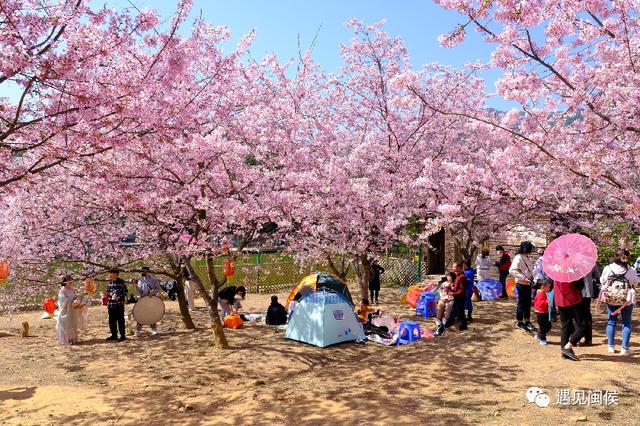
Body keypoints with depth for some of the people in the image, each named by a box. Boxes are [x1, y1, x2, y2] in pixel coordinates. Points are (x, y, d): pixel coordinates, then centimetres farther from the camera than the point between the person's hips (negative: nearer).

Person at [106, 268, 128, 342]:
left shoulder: (121, 282, -8)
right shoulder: (110, 282, 11)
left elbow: (125, 292, -7)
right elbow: (108, 291, 22)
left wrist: (119, 297, -18)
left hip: (119, 304, -6)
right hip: (111, 305, 7)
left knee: (120, 320, -1)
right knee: (112, 320, 10)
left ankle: (122, 335, 6)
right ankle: (114, 335, 22)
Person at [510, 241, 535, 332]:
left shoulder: (528, 258, 10)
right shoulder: (518, 258, -17)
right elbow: (512, 270, -25)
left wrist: (532, 277, 10)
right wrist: (523, 278, -27)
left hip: (528, 283, 8)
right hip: (521, 284, -8)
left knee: (528, 303, 15)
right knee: (521, 303, 2)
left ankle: (527, 321, 27)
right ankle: (520, 322, 14)